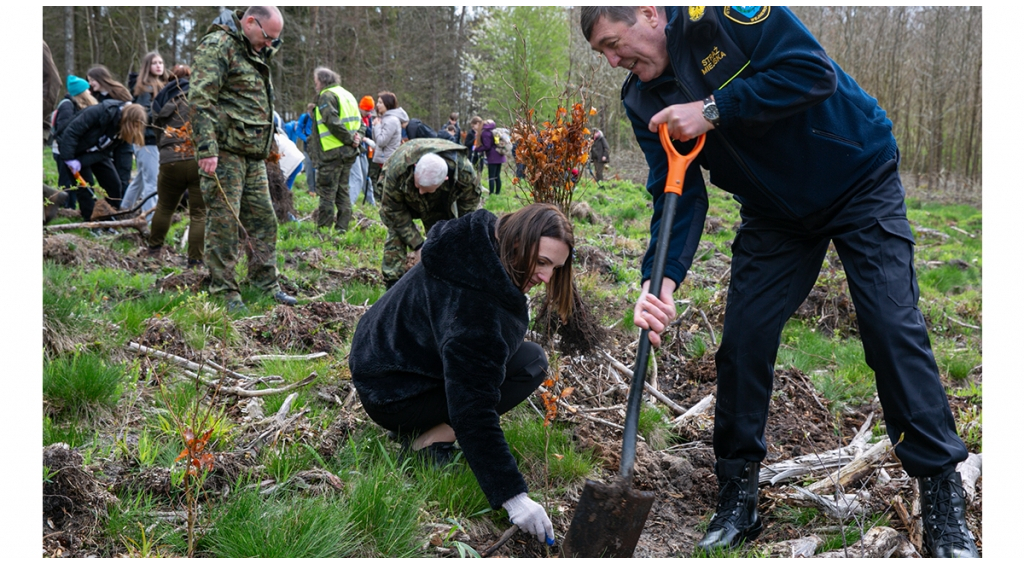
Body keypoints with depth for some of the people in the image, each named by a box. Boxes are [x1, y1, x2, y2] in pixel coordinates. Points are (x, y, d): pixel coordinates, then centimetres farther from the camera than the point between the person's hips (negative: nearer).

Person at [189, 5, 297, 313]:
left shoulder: (256, 54, 20)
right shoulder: (218, 45, -9)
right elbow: (201, 99, -19)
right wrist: (207, 149, -23)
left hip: (254, 154, 9)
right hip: (224, 151, -9)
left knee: (264, 219, 11)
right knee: (224, 221, -5)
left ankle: (266, 283, 21)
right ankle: (224, 292, 2)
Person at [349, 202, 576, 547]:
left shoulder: (482, 247, -5)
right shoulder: (474, 300, -32)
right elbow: (473, 409, -33)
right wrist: (512, 496, -32)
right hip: (389, 395, -10)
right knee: (531, 363, -14)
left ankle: (422, 428, 10)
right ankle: (425, 443, -11)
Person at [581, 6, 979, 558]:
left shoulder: (725, 13, -23)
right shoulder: (644, 101, -6)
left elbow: (814, 73, -31)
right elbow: (679, 195, -12)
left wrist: (714, 111, -31)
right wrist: (662, 279, -28)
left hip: (860, 182, -5)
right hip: (774, 214, 6)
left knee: (893, 331, -10)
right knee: (742, 342, -2)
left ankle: (944, 500, 1)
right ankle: (736, 500, 13)